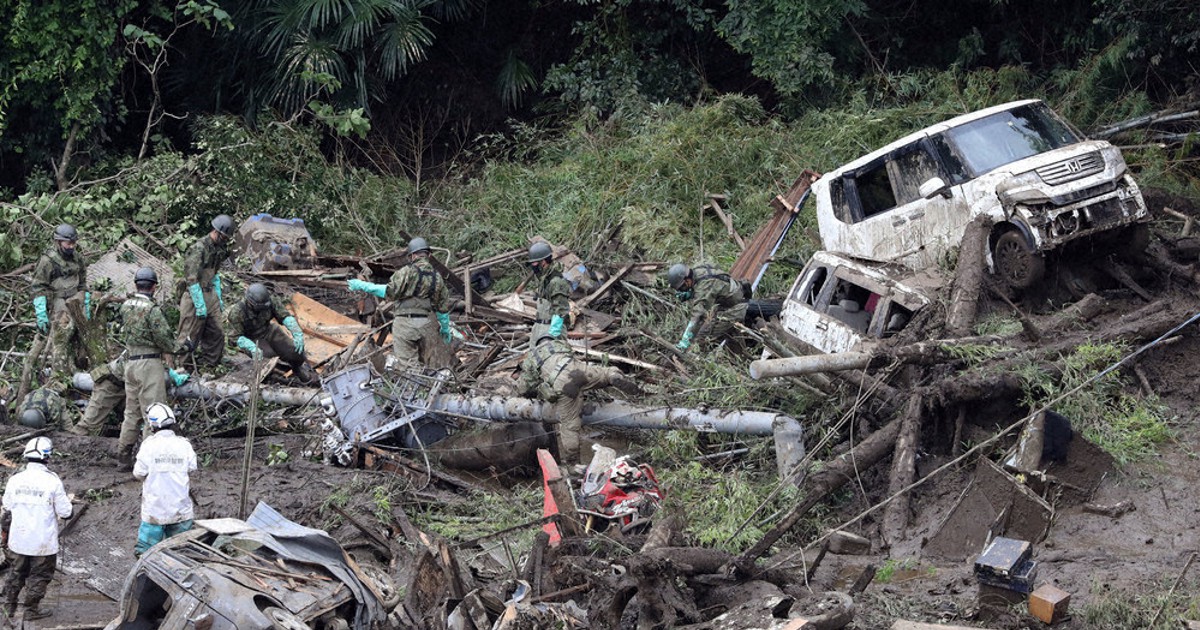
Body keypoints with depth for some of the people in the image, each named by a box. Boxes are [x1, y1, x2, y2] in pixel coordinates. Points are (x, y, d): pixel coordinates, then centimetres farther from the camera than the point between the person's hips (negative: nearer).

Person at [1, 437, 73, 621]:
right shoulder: (53, 481, -18)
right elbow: (65, 512, -12)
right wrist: (67, 501, 8)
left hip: (19, 539, 4)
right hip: (43, 541, -4)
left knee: (17, 571, 21)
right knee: (39, 575, 12)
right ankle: (32, 609, 19)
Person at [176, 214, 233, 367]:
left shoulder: (218, 248, 10)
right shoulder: (198, 249, -19)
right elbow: (192, 279, -21)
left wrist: (219, 297, 18)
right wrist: (200, 306, -21)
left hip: (210, 294, 9)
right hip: (194, 296, -9)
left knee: (216, 335, 9)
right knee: (189, 337, -4)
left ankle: (209, 365, 18)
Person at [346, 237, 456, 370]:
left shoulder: (408, 271, -6)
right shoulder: (436, 276, 13)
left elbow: (391, 291, -15)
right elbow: (443, 306, 18)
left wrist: (363, 286, -11)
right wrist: (445, 328, 32)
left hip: (405, 323, -5)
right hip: (426, 325, 6)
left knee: (407, 365, -8)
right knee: (424, 364, 13)